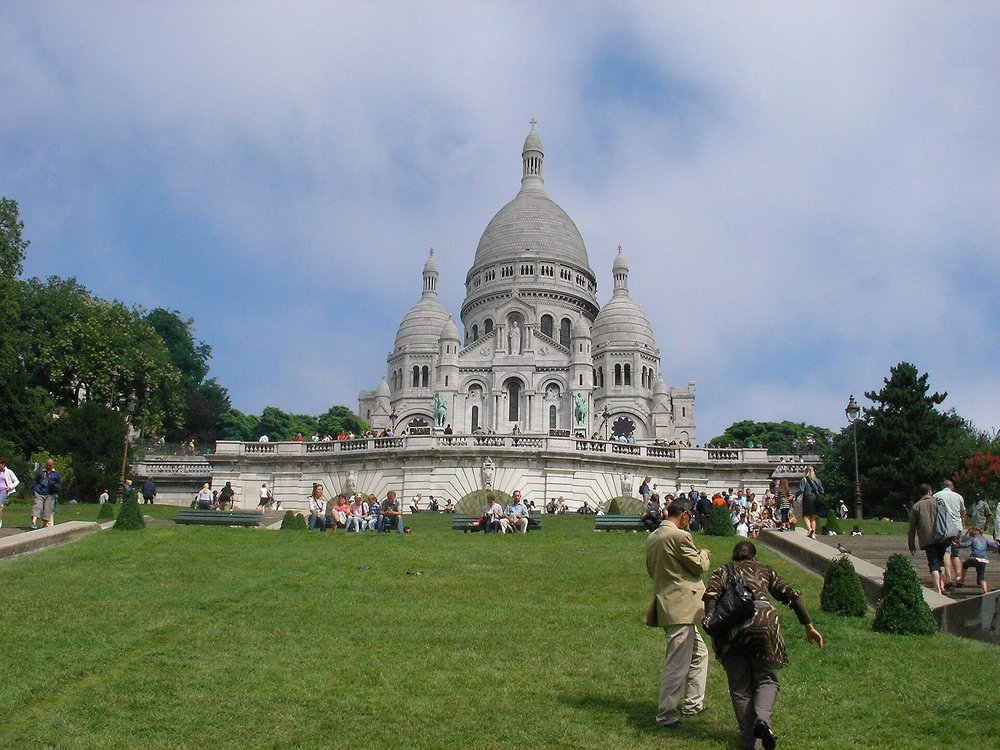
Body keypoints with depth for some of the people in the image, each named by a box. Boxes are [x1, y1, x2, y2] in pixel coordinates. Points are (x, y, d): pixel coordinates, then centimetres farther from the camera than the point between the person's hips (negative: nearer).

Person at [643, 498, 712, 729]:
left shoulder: (652, 537, 11)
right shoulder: (679, 536, -17)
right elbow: (698, 565, -9)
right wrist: (704, 554, 10)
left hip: (664, 603, 10)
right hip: (680, 606, -10)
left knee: (698, 653, 22)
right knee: (677, 662, -3)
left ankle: (693, 703, 30)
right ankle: (665, 714, 3)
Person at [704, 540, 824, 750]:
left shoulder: (723, 572, 24)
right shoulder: (765, 571, 27)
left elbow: (710, 597, 4)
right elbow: (791, 595, 17)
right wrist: (809, 626, 18)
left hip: (730, 624, 0)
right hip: (763, 620, 0)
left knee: (739, 686, 10)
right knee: (766, 679, 11)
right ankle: (762, 719, -17)